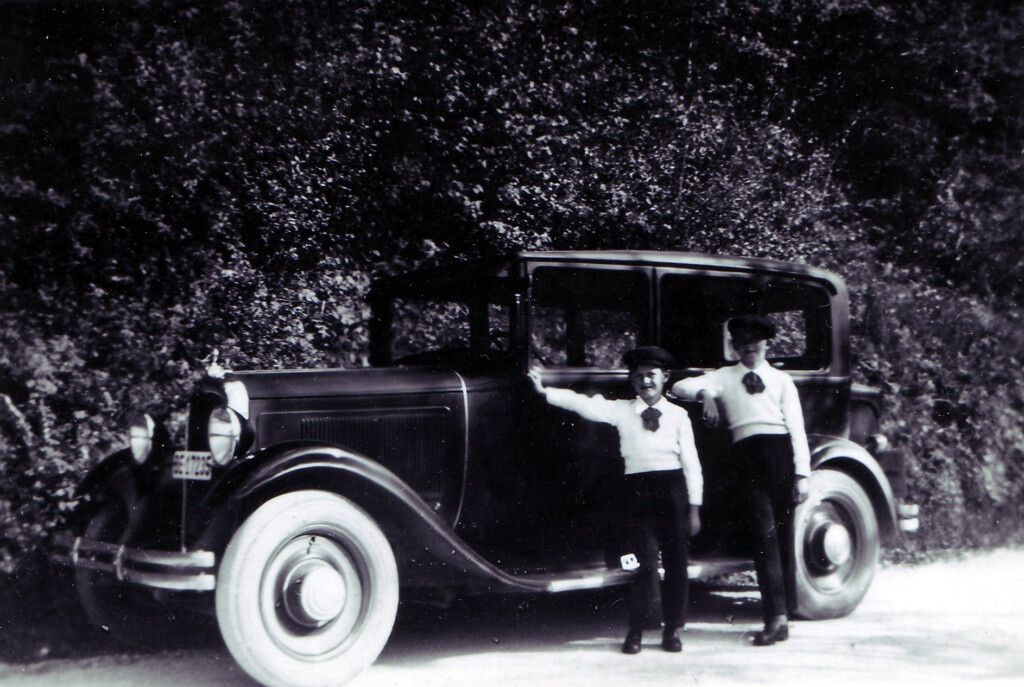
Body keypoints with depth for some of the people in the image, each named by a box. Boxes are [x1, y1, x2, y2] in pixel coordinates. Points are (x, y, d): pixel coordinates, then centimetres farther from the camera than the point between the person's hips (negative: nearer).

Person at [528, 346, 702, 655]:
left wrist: (694, 507, 3)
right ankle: (636, 630, 9)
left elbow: (691, 463, 7)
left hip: (672, 489, 1)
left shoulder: (677, 415, 7)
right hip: (638, 488, -1)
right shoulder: (622, 410, 8)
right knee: (646, 563, -4)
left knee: (677, 563, 3)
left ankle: (673, 629, 17)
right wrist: (544, 391, -13)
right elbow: (584, 404, -2)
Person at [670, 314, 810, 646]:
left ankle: (782, 612, 8)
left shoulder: (781, 379, 17)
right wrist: (704, 394, -16)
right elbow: (679, 387, 6)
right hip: (747, 453, 0)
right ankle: (777, 616, -14)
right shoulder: (724, 378, 18)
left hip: (780, 449, 1)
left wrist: (802, 473, 0)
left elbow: (796, 426, 10)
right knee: (763, 533, -10)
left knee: (783, 532, 0)